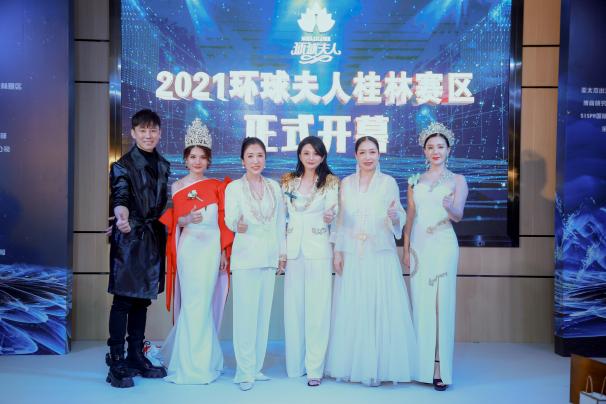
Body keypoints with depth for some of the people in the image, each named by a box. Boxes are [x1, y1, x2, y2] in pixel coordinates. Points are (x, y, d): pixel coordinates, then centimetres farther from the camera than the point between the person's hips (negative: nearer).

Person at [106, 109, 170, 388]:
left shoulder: (163, 166, 12)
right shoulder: (123, 166, -5)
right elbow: (120, 198, -20)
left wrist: (163, 233, 12)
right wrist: (122, 217, -40)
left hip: (153, 239, 6)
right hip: (128, 239, -5)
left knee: (142, 299, 12)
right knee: (123, 300, -2)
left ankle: (136, 356, 22)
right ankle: (116, 362, 5)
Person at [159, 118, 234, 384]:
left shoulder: (217, 186, 7)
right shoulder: (176, 187, 5)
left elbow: (224, 221, 8)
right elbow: (170, 221, 3)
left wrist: (224, 251, 4)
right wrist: (186, 220, -16)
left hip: (212, 249, 1)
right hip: (188, 249, -1)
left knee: (203, 303, 2)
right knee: (191, 304, 0)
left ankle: (199, 362, 17)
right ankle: (194, 364, 12)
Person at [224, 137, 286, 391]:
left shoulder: (274, 187, 11)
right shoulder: (234, 188, 1)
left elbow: (280, 223, 14)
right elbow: (229, 220, -10)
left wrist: (282, 255, 12)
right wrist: (238, 225, -32)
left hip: (270, 257, 4)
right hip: (245, 257, -4)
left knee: (264, 313, 7)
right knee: (246, 315, -5)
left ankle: (256, 367, 18)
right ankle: (245, 372, 2)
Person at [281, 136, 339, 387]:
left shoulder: (330, 182, 2)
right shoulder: (288, 181, 10)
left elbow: (332, 210, -10)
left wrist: (330, 216, -33)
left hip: (319, 250, -3)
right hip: (293, 249, 3)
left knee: (317, 307, -3)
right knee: (293, 307, 6)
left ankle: (315, 367, 5)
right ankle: (295, 364, 18)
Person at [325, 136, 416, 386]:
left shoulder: (388, 182, 2)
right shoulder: (346, 183, 9)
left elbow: (398, 221, -1)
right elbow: (341, 221, 9)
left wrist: (394, 216, -23)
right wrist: (337, 251, 3)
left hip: (381, 255, -2)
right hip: (352, 255, 2)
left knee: (381, 310, -2)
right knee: (352, 311, 5)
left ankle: (379, 367, 9)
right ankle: (353, 365, 16)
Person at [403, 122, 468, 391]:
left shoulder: (457, 180, 3)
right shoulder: (415, 181, 12)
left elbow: (458, 215, -10)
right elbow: (410, 217, 13)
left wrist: (449, 207, -32)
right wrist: (406, 249, 7)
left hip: (443, 246, -3)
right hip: (418, 246, 3)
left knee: (441, 304, -3)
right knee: (420, 304, 5)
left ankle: (440, 369, 4)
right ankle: (422, 366, 15)